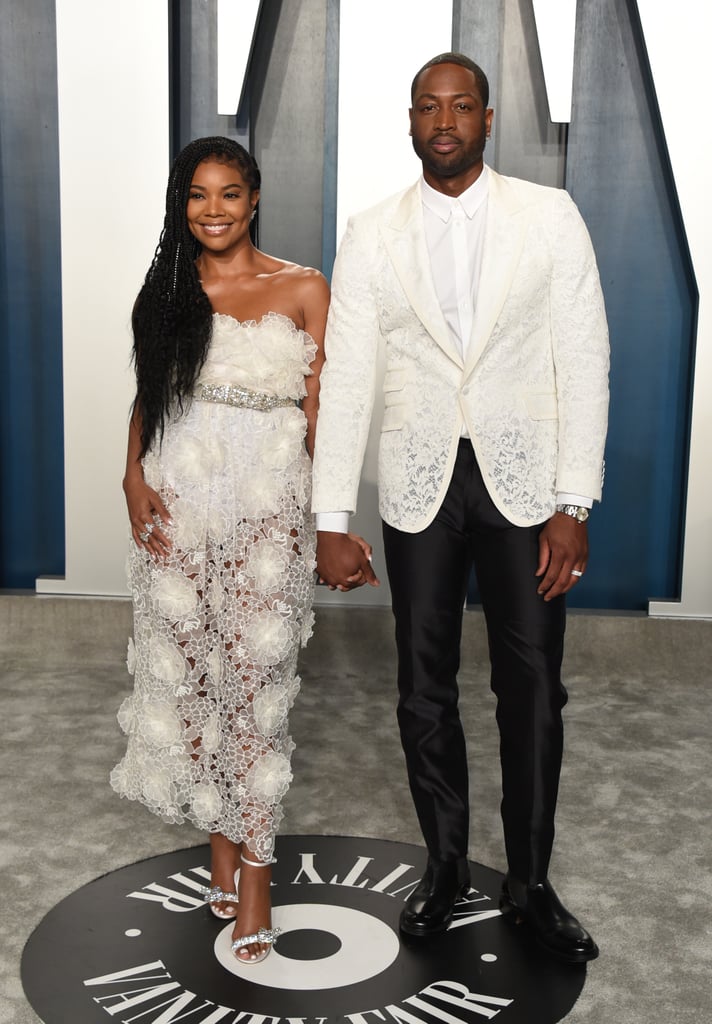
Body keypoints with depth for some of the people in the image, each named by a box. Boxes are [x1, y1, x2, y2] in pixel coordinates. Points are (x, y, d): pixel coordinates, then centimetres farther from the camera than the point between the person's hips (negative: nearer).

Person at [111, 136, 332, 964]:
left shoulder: (302, 291, 2)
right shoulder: (167, 290, 10)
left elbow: (319, 410, 0)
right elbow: (147, 397, 13)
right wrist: (134, 475, -3)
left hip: (267, 508, -2)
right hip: (177, 504, 3)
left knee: (255, 683, -3)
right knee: (188, 677, 7)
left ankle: (255, 877, 9)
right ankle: (220, 843, 25)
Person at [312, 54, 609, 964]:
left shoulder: (549, 216, 0)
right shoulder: (372, 235, 2)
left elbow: (583, 361, -3)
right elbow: (345, 378, -2)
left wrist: (573, 505, -9)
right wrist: (330, 523, -7)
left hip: (523, 479, -1)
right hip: (418, 483, 1)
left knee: (533, 689, 5)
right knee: (424, 689, 10)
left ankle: (530, 883, 24)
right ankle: (445, 864, 30)